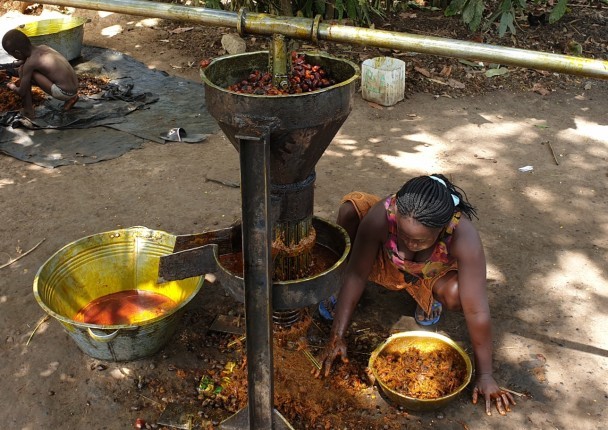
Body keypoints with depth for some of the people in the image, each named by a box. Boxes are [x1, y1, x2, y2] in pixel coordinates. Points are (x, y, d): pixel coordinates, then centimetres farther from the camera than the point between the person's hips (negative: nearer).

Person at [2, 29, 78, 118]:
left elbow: (22, 92, -3)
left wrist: (13, 87, 18)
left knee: (22, 69, -6)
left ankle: (27, 111, 3)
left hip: (63, 93, -8)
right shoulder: (43, 47, 8)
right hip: (74, 89, 8)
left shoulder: (30, 63, -13)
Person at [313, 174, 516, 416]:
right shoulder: (381, 215, -37)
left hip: (431, 276, -1)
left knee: (455, 295, -37)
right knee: (352, 207, -26)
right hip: (387, 265, 2)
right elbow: (355, 276, -30)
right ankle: (338, 292, -3)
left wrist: (484, 376, -30)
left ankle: (431, 300, 2)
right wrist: (336, 338, -31)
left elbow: (477, 311, -36)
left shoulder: (463, 237, -40)